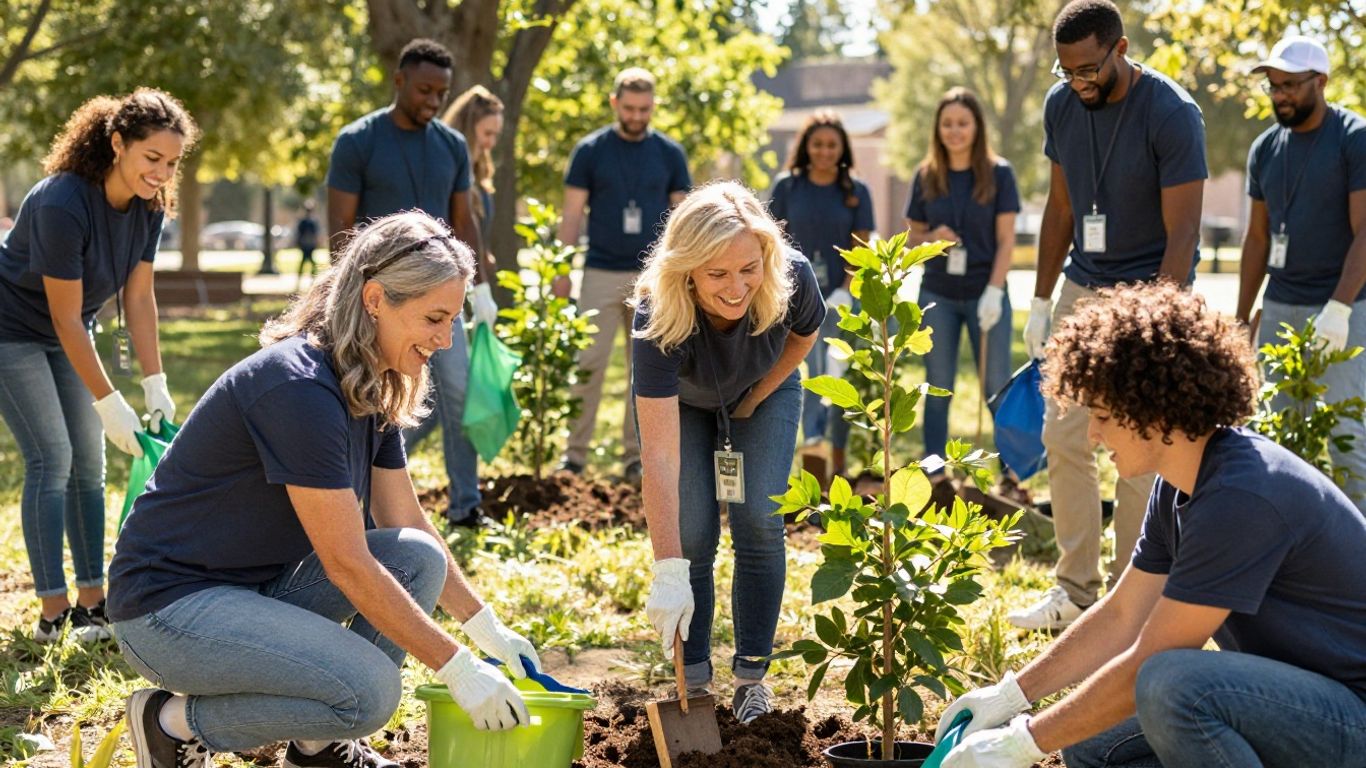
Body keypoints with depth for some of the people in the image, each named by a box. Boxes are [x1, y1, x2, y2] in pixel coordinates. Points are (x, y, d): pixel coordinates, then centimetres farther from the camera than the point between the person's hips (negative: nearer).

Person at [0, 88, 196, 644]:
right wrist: (110, 403, -24)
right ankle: (53, 612, -8)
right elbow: (65, 318, -28)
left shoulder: (149, 204, -11)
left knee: (88, 464, 5)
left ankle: (92, 602, 11)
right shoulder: (62, 203, -33)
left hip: (68, 336, 7)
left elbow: (139, 297, -4)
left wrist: (155, 382, -8)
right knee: (51, 460, -13)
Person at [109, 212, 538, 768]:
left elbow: (410, 525, 12)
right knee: (369, 691, -25)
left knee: (419, 557, -6)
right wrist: (458, 669, -21)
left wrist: (488, 628, 6)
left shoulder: (372, 390, 3)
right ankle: (174, 722, -4)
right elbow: (347, 563, -24)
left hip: (259, 586, 9)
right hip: (168, 605, -9)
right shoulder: (299, 388, -25)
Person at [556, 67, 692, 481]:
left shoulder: (669, 153, 5)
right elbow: (572, 215, 3)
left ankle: (636, 456, 11)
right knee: (588, 365, -3)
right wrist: (562, 272, -4)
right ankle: (575, 453, 2)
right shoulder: (590, 150, 2)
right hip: (601, 275, -1)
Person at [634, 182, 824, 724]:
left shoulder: (792, 279, -36)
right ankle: (694, 683, 3)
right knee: (693, 535, -10)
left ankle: (752, 677, 5)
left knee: (759, 523, -8)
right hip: (684, 401, -1)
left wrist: (754, 401, -10)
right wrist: (669, 573, -51)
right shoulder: (659, 317, -43)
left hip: (763, 393, 2)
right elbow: (660, 456, -46)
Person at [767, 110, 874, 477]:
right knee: (811, 375, -9)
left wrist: (846, 291, -12)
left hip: (842, 299, 1)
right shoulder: (787, 187, 2)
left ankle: (838, 459, 14)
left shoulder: (856, 191, 3)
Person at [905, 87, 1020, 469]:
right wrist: (932, 238, -11)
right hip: (938, 295, 3)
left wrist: (994, 291, -13)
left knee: (997, 387, 0)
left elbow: (1006, 240, -4)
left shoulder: (998, 173, -3)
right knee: (938, 388, 7)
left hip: (984, 294, -2)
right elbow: (913, 235, 12)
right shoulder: (926, 176, 5)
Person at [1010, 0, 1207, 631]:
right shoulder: (1061, 105, 1)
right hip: (1083, 286, 6)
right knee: (1063, 437, 3)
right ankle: (1075, 590, 12)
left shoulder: (1172, 114, -17)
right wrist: (1041, 303, 9)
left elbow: (1182, 234, -18)